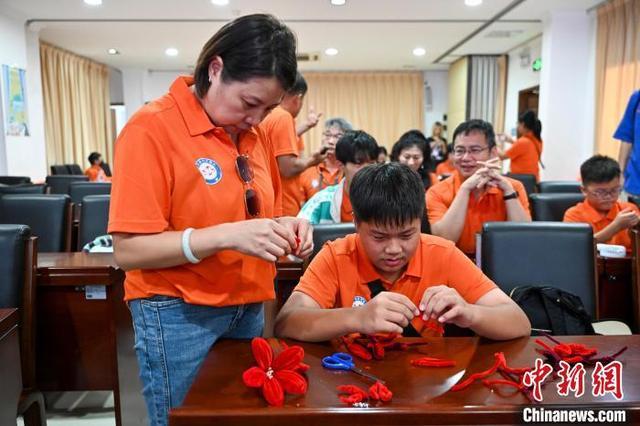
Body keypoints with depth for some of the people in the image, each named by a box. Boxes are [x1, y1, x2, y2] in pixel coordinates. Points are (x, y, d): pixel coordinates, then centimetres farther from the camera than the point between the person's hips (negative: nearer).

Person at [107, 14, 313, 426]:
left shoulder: (255, 134, 5)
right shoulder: (152, 128, -15)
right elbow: (129, 251, -17)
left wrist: (285, 226, -5)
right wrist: (228, 236, -28)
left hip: (249, 310, 6)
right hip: (180, 316, -6)